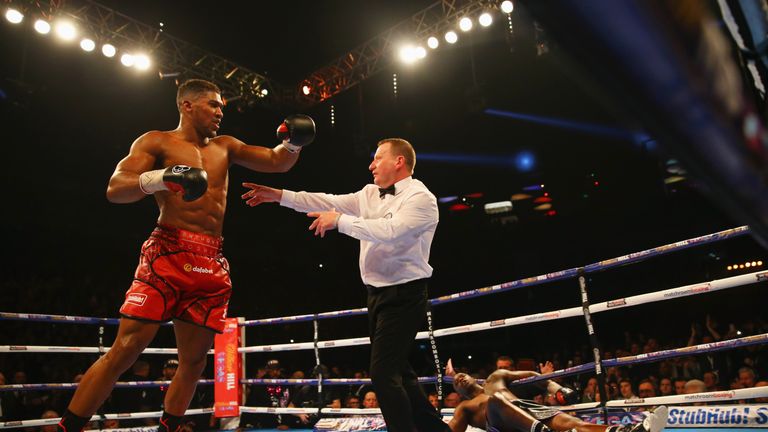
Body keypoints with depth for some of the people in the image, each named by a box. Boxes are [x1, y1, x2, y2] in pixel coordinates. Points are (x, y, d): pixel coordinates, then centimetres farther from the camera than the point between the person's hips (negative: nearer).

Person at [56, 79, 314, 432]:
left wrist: (292, 144, 0)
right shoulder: (157, 142, 7)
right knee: (126, 348, -11)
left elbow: (277, 163, 21)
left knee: (194, 359, 5)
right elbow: (115, 189, -4)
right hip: (168, 253, -5)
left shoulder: (225, 147, 21)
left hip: (213, 264, 5)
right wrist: (158, 178, -23)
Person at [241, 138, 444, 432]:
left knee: (384, 373, -12)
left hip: (403, 296, -8)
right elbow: (331, 203, 4)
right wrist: (279, 195, 0)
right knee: (396, 370, 16)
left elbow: (389, 230, -28)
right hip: (378, 294, 8)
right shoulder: (371, 194, 10)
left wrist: (339, 221, -23)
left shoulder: (421, 198, -13)